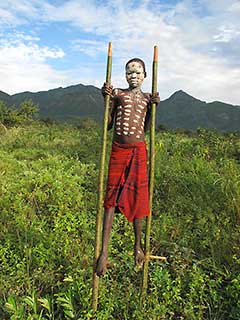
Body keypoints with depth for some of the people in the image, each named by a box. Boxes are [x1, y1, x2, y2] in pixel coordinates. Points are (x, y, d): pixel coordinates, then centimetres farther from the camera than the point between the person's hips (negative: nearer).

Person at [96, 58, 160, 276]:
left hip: (138, 150, 1)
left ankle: (138, 245, 26)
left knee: (137, 197, 8)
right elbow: (108, 125, 5)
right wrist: (106, 98, -3)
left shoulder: (146, 98, 12)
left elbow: (145, 128, 11)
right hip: (118, 149, -1)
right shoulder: (117, 94, 7)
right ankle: (104, 252, 3)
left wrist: (153, 106, 2)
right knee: (112, 198, -2)